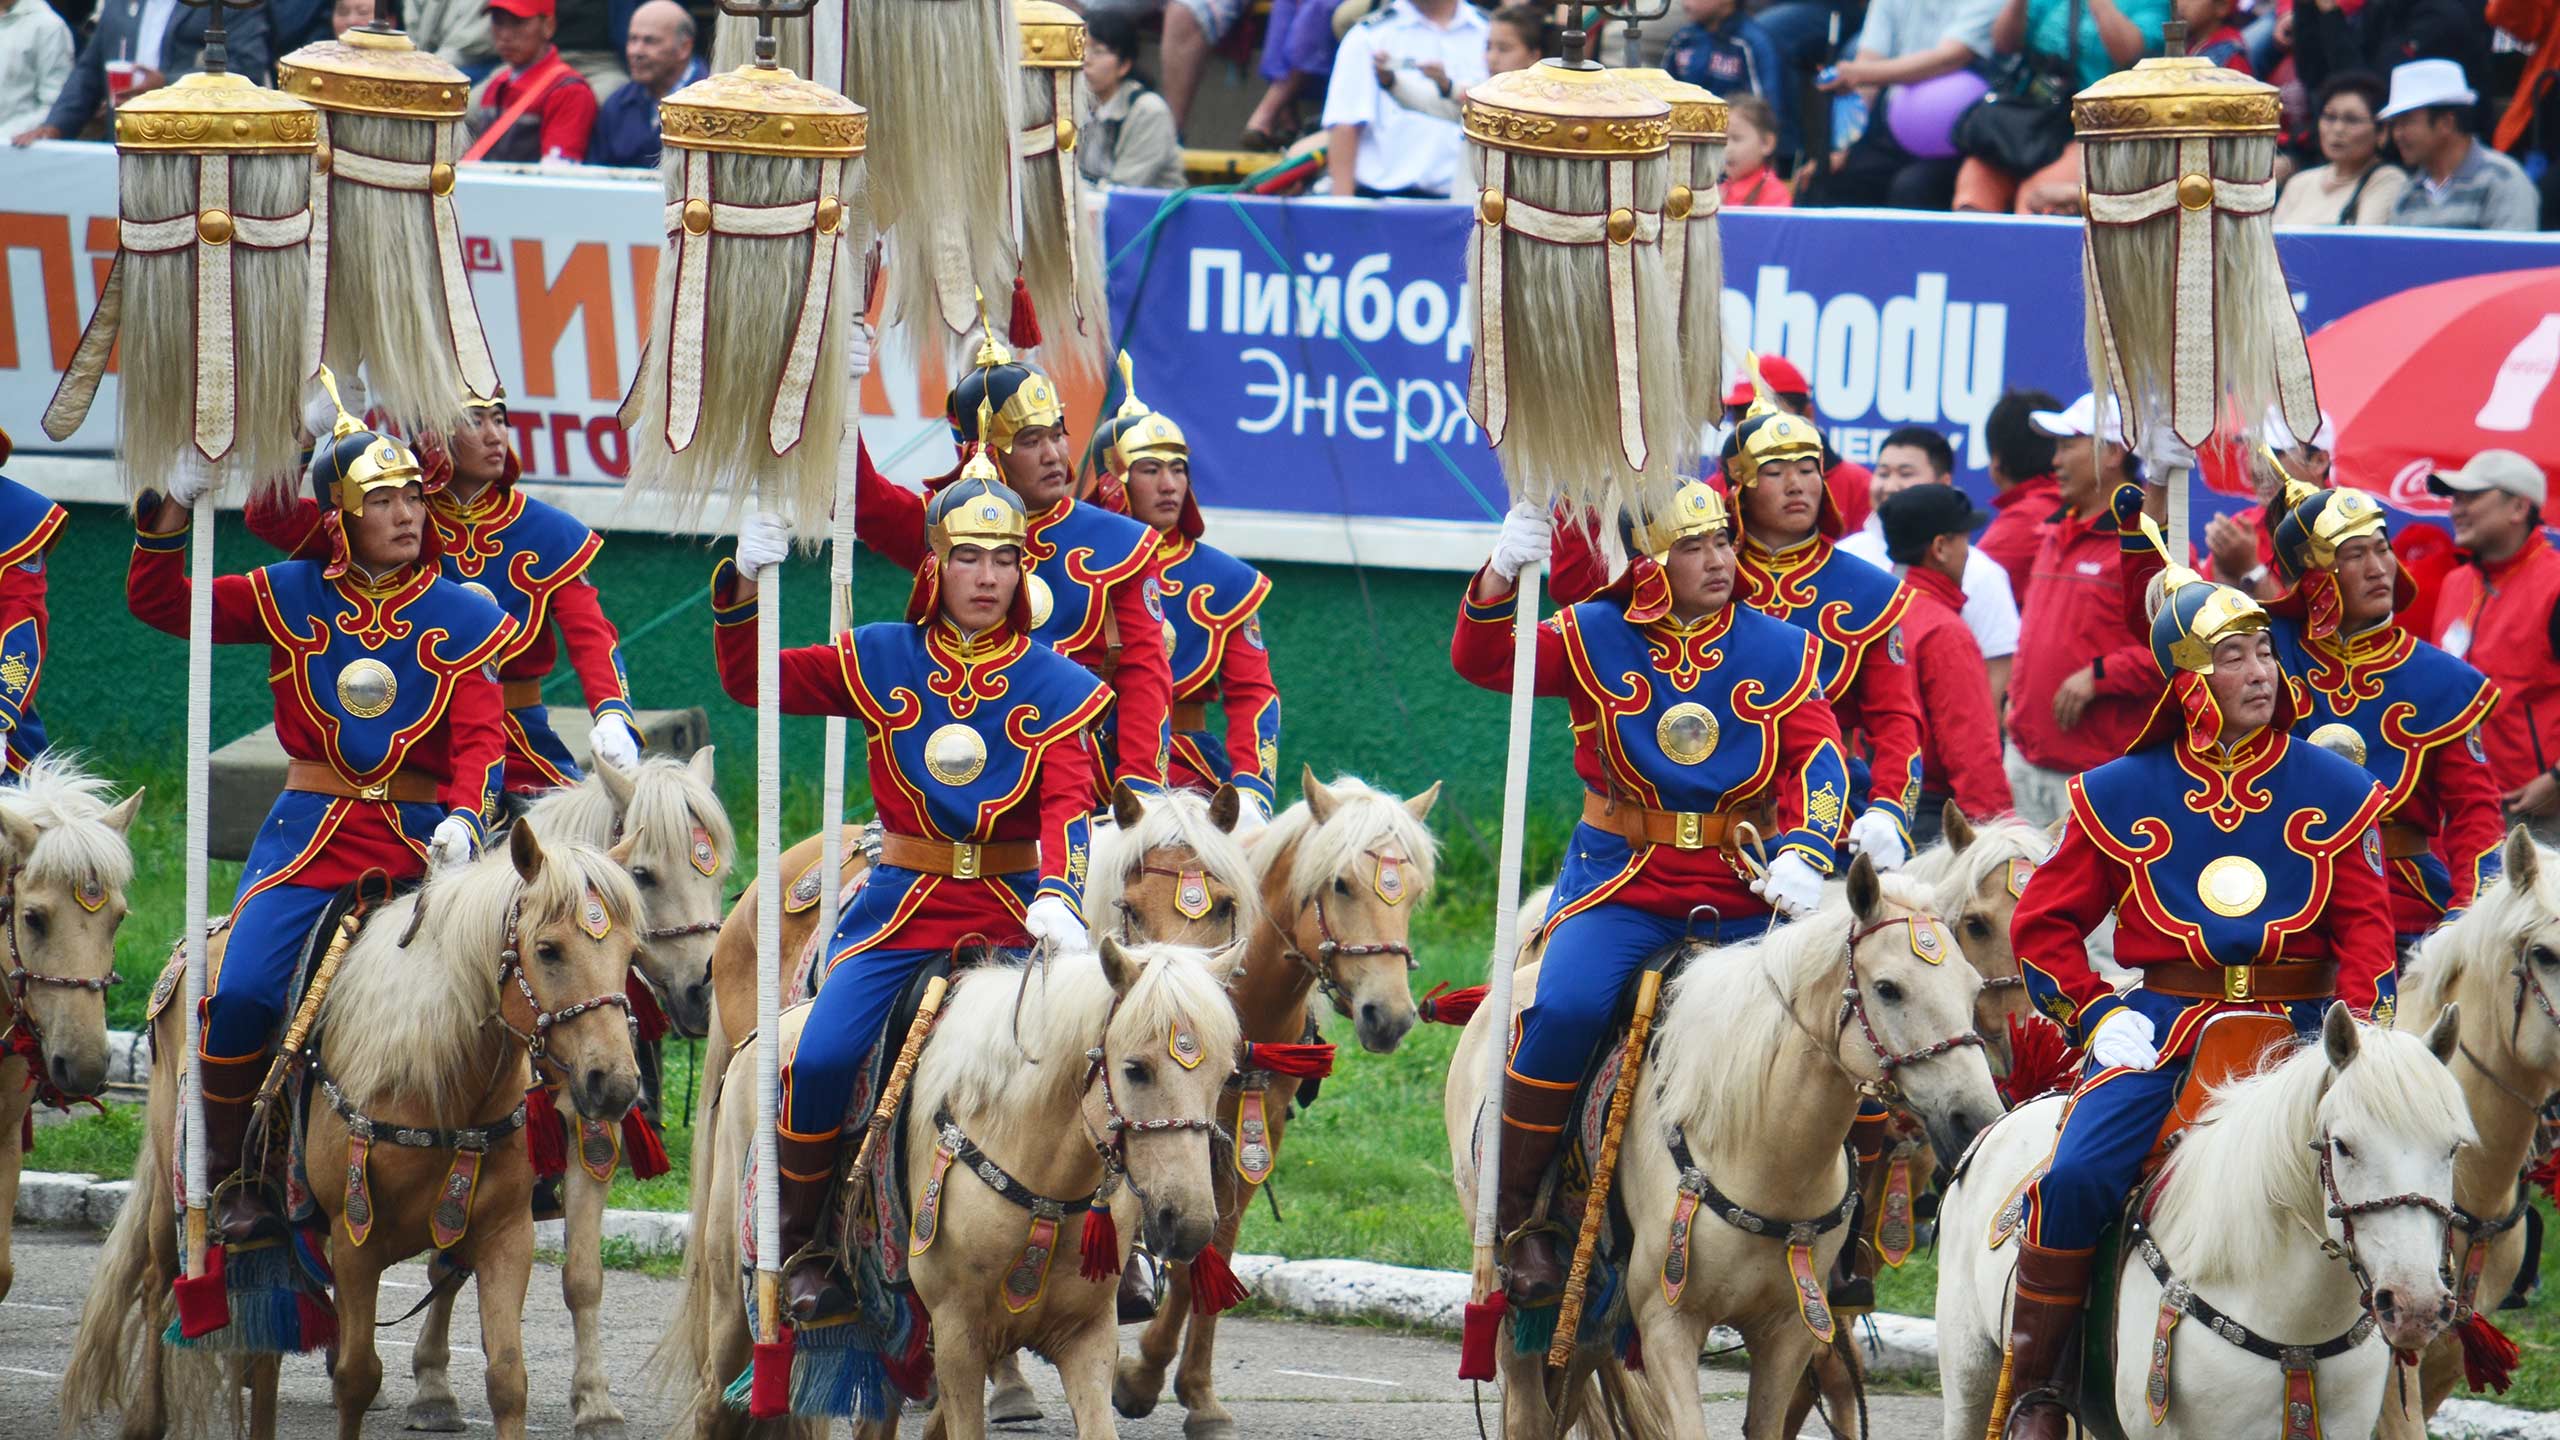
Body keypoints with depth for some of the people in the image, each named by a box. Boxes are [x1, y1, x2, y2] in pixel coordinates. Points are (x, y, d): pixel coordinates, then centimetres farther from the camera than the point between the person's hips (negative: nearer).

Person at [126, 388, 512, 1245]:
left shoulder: (464, 619, 3)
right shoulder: (292, 598, 7)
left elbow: (478, 739, -5)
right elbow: (157, 602, 10)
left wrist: (463, 820, -24)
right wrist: (173, 512, -5)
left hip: (419, 838, 0)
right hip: (310, 829, 0)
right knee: (241, 994, -17)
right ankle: (225, 1172, 2)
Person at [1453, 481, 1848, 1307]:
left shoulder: (1780, 650, 6)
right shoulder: (1596, 639, 4)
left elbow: (1818, 758, -1)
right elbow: (1481, 660, -5)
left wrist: (1802, 857, -19)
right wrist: (1500, 577, -23)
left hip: (1745, 882, 2)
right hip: (1623, 873, -2)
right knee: (1565, 1008, -26)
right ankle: (1518, 1215, -10)